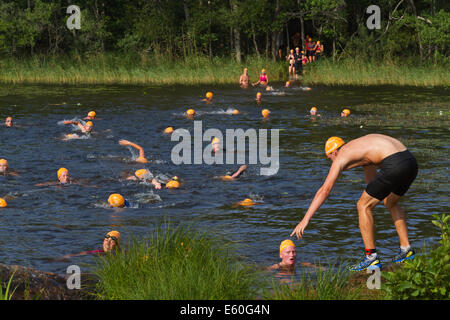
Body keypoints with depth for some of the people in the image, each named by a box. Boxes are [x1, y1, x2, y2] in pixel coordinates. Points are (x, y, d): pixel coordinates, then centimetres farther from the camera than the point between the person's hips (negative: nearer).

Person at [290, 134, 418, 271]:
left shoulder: (341, 156, 10)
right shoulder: (360, 148, 34)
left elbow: (324, 190, 4)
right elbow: (371, 181, 47)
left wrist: (305, 219, 5)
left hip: (395, 166, -9)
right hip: (411, 162, 9)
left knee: (362, 206, 7)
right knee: (391, 203, 33)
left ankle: (371, 258, 8)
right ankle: (406, 250, 36)